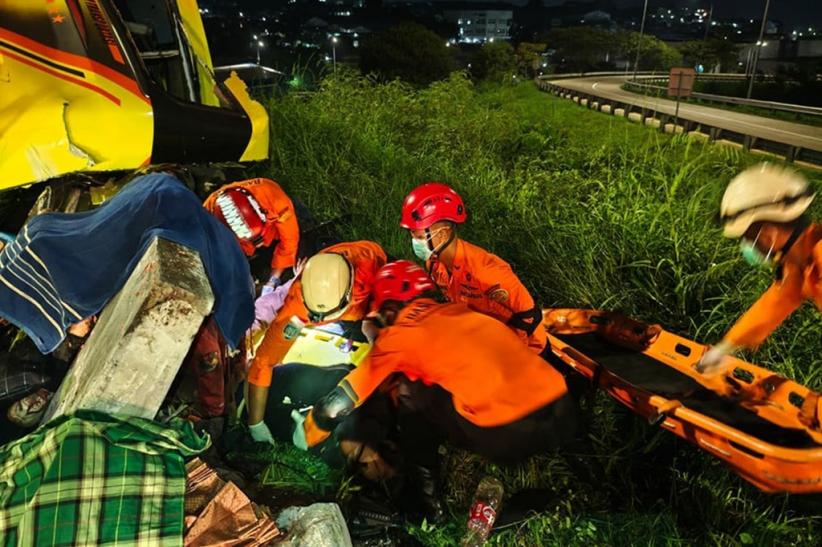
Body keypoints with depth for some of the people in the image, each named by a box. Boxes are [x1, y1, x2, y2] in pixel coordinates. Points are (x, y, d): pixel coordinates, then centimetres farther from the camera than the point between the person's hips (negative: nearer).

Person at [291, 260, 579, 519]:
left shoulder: (398, 333, 8)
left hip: (506, 436, -5)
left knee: (410, 392, 15)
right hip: (565, 416, 6)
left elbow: (342, 400, 15)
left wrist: (308, 432, 34)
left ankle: (426, 493, 19)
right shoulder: (460, 310, 23)